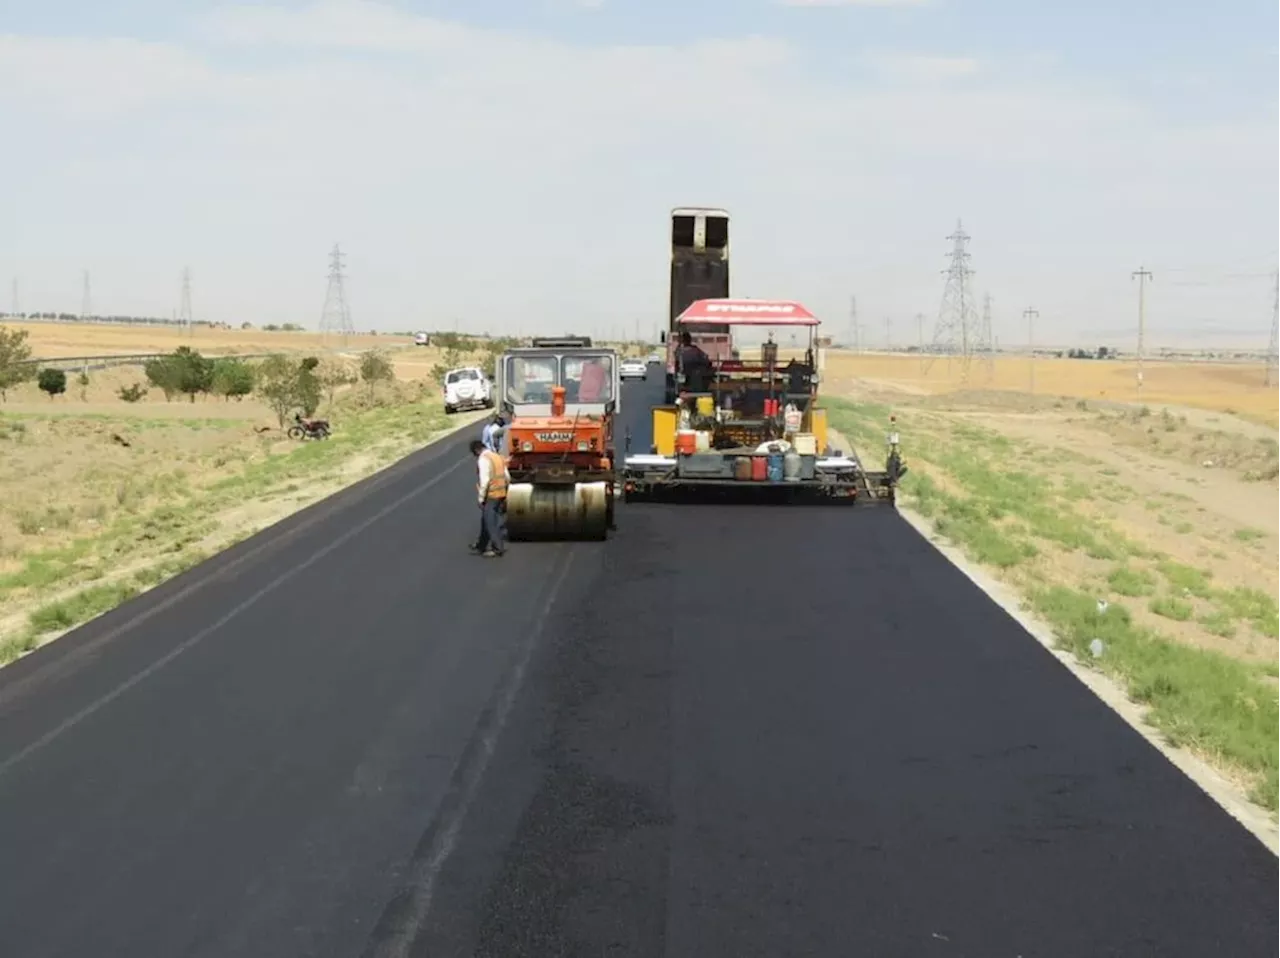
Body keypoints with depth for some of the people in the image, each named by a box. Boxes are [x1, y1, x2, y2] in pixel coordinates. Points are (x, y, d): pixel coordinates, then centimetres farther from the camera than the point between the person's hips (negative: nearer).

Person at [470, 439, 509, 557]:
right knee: (486, 521, 20)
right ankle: (481, 546, 31)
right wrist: (505, 492, 19)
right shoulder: (497, 456, 13)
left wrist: (481, 497, -14)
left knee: (490, 522, 0)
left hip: (490, 496, -9)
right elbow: (507, 477, 13)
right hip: (501, 494, 9)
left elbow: (484, 480, -21)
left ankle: (498, 548, 2)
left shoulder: (483, 459, -14)